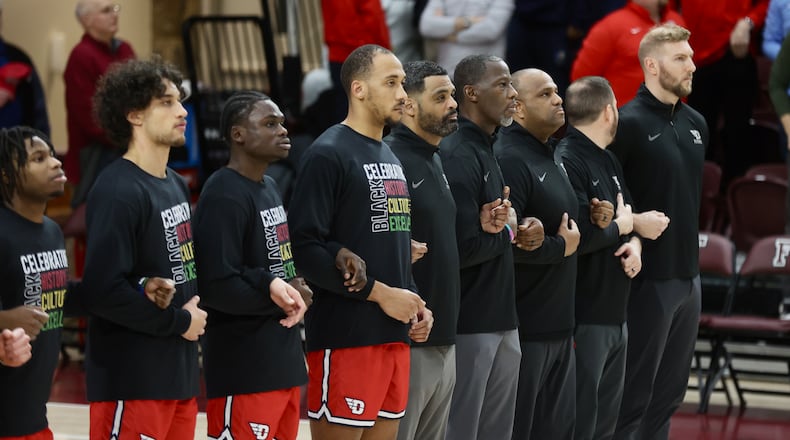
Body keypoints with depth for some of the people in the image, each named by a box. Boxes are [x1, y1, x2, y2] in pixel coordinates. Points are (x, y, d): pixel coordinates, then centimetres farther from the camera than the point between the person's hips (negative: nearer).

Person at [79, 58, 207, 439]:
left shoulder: (176, 185, 13)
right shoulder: (117, 192, -16)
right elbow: (103, 290, -23)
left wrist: (195, 310, 2)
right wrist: (180, 321, -13)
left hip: (181, 374, 9)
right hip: (132, 380, -9)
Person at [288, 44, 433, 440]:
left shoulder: (390, 158, 19)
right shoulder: (328, 155, -9)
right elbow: (305, 249, -18)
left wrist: (414, 302, 10)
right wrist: (378, 292, -17)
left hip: (395, 334, 8)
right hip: (345, 337, -8)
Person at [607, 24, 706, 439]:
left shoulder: (696, 124, 10)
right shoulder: (630, 123, -12)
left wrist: (691, 257, 9)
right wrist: (633, 229, -17)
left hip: (688, 276, 7)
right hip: (649, 278, -7)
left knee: (669, 393, 12)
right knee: (634, 395, -1)